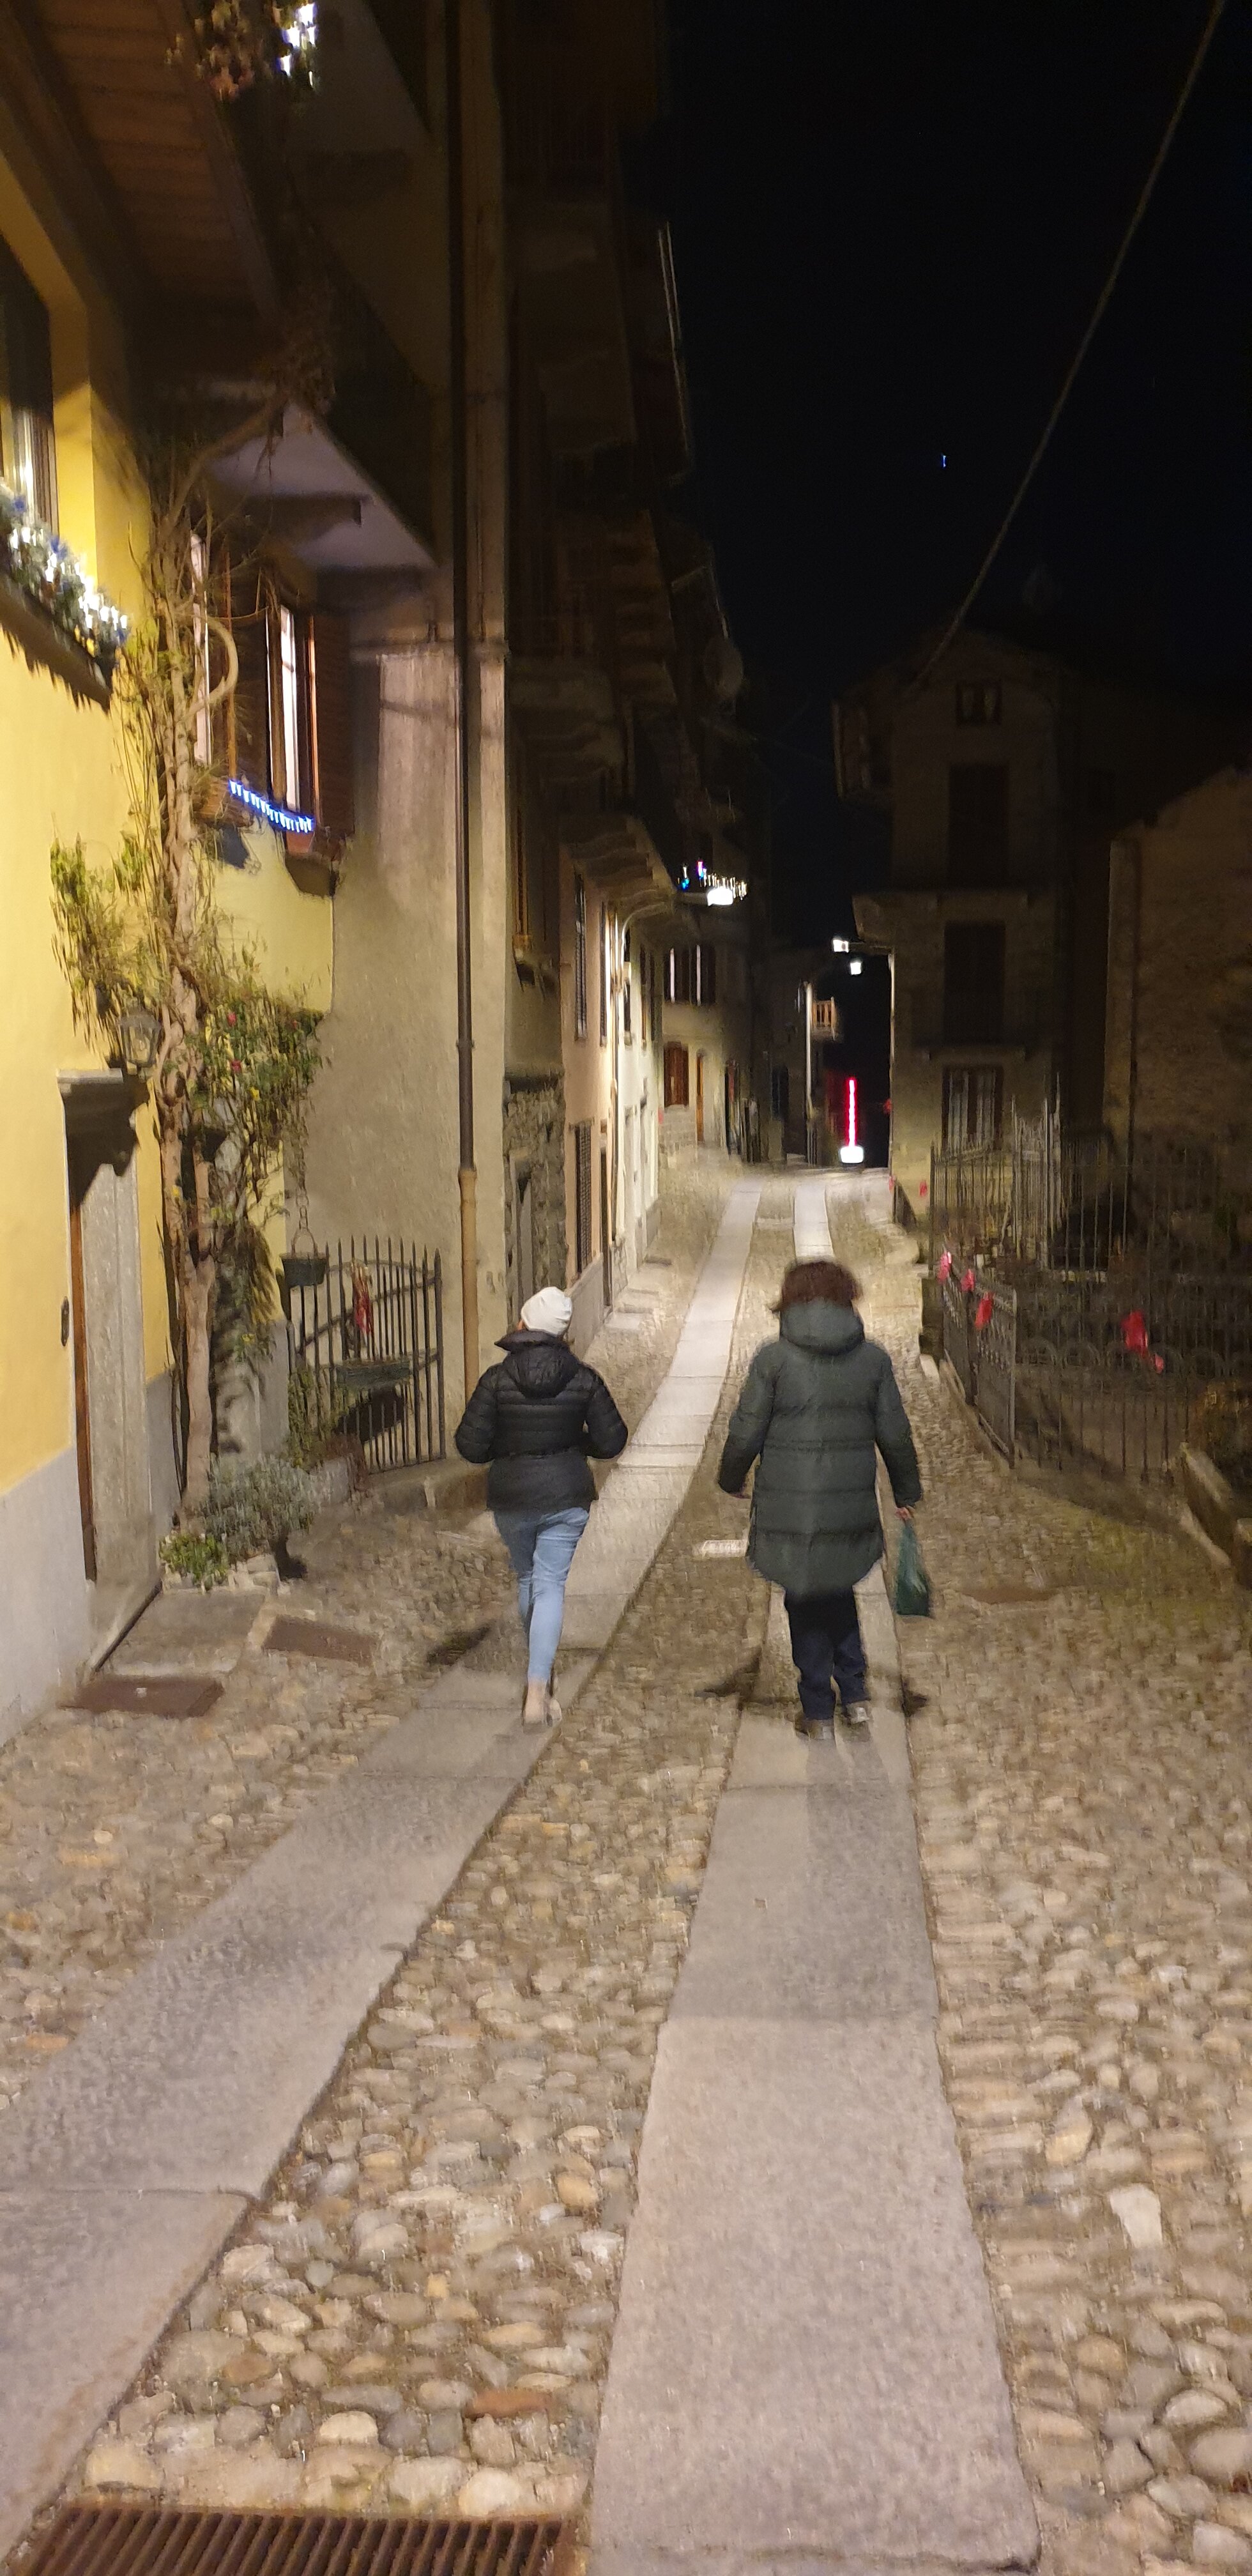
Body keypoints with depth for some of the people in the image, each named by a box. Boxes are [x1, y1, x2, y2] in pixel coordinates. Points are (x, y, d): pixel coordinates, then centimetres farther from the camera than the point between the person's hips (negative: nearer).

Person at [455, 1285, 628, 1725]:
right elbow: (611, 1441, -2)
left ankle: (538, 1668, 39)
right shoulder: (583, 1379, -6)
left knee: (526, 1579, 22)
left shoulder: (497, 1379, -9)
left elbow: (470, 1445, -10)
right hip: (566, 1496, 0)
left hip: (510, 1496, 1)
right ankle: (537, 1692, -12)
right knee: (550, 1585, 1)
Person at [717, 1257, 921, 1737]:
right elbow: (895, 1433, 5)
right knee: (837, 1589, 24)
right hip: (852, 1507, 3)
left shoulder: (773, 1359, -9)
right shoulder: (872, 1359, 0)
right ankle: (854, 1695, 18)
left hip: (788, 1507, -3)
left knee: (804, 1602, 11)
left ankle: (818, 1711, 17)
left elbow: (746, 1433, -6)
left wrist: (730, 1479, 12)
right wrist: (907, 1491, 19)